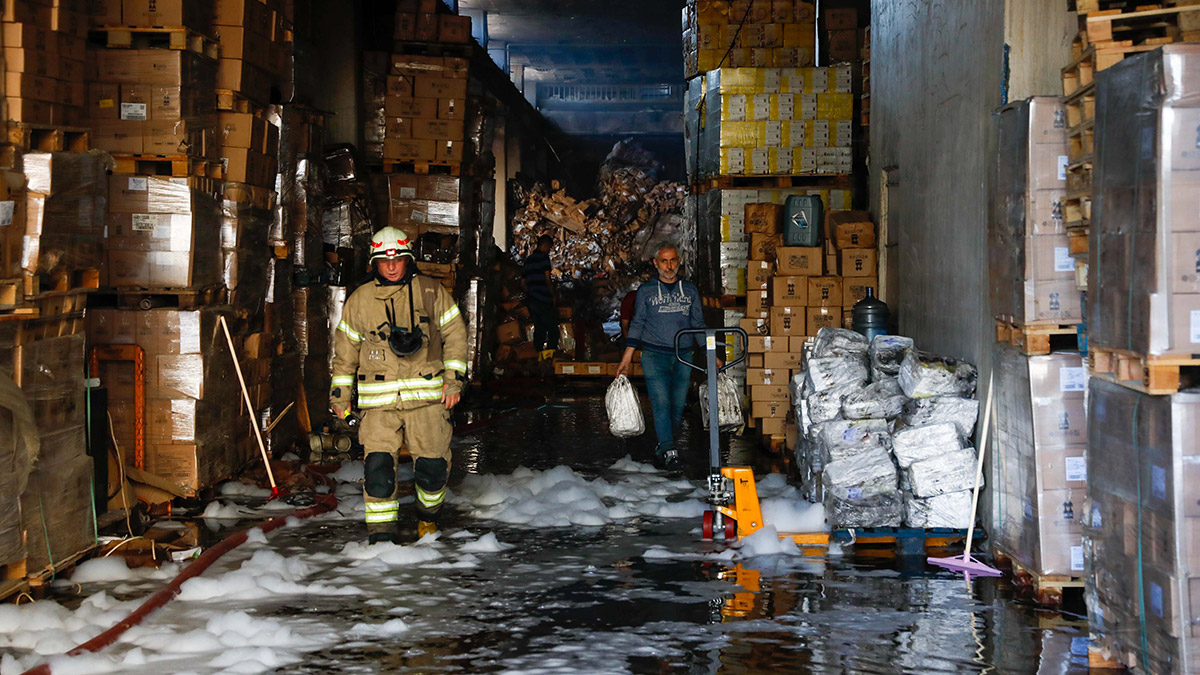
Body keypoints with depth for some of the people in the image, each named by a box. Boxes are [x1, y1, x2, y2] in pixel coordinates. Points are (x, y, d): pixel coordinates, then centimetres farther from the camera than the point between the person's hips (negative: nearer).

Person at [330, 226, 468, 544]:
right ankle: (381, 534, -3)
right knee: (378, 465, -10)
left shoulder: (430, 293, 4)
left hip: (427, 396, 0)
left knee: (433, 466, 1)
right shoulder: (359, 300, 7)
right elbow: (345, 350, 14)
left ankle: (428, 515, 30)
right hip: (379, 400, 0)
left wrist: (454, 380, 1)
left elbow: (455, 335, 8)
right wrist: (340, 394, 12)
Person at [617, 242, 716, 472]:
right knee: (661, 404, -14)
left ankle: (662, 448, 16)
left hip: (683, 357, 2)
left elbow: (698, 324, 15)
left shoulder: (690, 290, 11)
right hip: (654, 356, -2)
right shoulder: (646, 291, 6)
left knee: (678, 406, 1)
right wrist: (627, 357, -1)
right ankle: (669, 452, -18)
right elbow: (637, 324, 6)